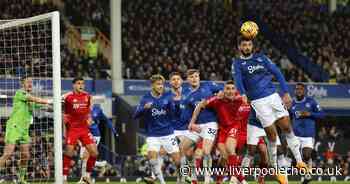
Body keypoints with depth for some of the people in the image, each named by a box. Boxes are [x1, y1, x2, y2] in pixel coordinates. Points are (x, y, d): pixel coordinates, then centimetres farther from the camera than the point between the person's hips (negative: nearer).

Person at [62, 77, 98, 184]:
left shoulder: (87, 96, 6)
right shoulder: (68, 97, -7)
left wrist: (89, 118, 4)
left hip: (84, 129, 4)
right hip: (72, 129, -4)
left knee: (94, 152, -2)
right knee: (69, 153, -10)